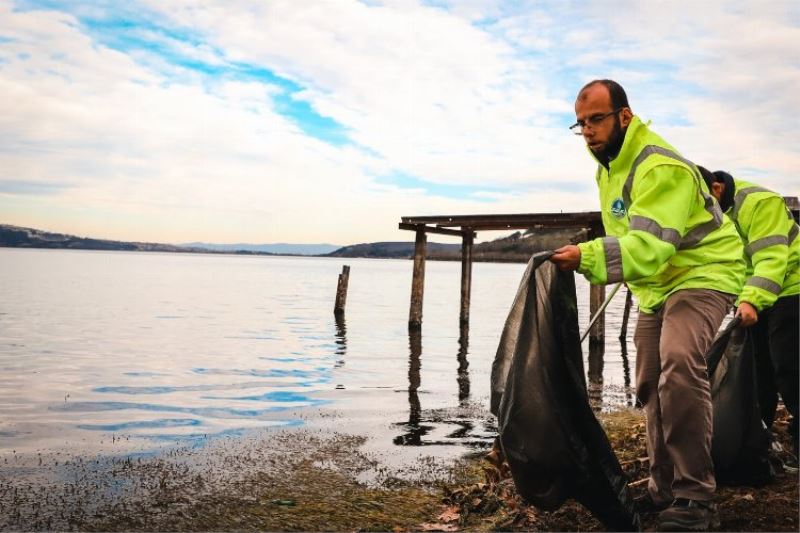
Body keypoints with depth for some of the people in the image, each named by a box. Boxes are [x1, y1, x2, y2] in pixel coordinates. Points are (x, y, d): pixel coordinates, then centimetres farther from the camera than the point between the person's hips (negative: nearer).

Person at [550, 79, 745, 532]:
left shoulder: (660, 168, -26)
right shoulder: (607, 167, 6)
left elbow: (649, 247, -38)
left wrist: (587, 257, -49)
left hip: (702, 274, -10)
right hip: (658, 285, 10)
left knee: (679, 366, -33)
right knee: (651, 385, 12)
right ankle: (665, 489, 26)